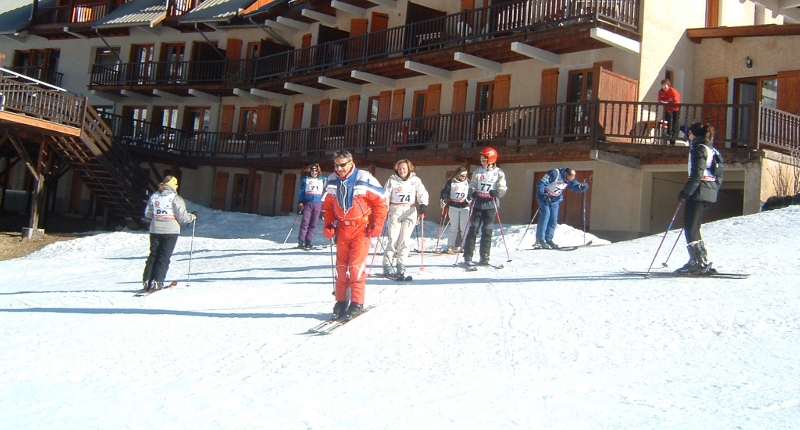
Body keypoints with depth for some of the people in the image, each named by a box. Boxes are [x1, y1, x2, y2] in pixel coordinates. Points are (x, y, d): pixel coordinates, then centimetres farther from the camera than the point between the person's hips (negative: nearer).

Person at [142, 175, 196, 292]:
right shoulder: (175, 198, -11)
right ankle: (156, 282, -4)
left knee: (153, 256, 13)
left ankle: (146, 281, 10)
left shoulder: (154, 196, 4)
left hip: (155, 231, 4)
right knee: (164, 257, 1)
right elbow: (182, 217, -12)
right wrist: (193, 216, 6)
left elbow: (147, 213, 11)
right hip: (170, 231, -4)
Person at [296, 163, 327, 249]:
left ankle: (308, 242, 2)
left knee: (313, 224, 0)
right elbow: (301, 191, 7)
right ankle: (301, 241, -7)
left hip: (318, 203, 2)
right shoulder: (305, 179, 7)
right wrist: (300, 202, -1)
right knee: (305, 222, -9)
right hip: (307, 203, -2)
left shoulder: (323, 179, 11)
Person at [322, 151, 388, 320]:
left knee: (356, 265, -10)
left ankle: (357, 303, -2)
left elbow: (381, 202, -8)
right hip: (342, 228, 5)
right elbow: (327, 205, 14)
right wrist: (328, 225, 3)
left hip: (361, 227, -5)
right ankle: (341, 301, 16)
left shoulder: (364, 179, -14)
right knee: (341, 265, 6)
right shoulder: (332, 181, 1)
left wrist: (377, 224, -11)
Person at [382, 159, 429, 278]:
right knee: (393, 239, -6)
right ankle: (387, 266, 0)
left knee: (404, 240, -2)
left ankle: (401, 267, 4)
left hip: (410, 212, 1)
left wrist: (423, 206, -12)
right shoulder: (392, 180, 5)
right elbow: (385, 196, 2)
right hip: (395, 211, -1)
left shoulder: (415, 180, 7)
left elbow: (422, 194, 3)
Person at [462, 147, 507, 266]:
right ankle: (467, 257, -2)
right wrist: (473, 192, -9)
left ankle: (484, 258, 8)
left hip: (490, 204, -1)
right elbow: (472, 185, 13)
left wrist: (497, 192, -21)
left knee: (487, 231, 2)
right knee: (473, 229, -4)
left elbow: (503, 188, 1)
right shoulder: (477, 171, 9)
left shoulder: (499, 173, 4)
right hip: (478, 203, 1)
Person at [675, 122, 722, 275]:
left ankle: (699, 262, -12)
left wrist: (686, 192, -16)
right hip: (710, 194, 9)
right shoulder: (713, 151, 19)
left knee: (690, 228, -7)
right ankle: (702, 262, 16)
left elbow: (696, 174, -18)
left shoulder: (698, 149, -8)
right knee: (693, 227, 15)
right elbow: (719, 176, 19)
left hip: (698, 193, -9)